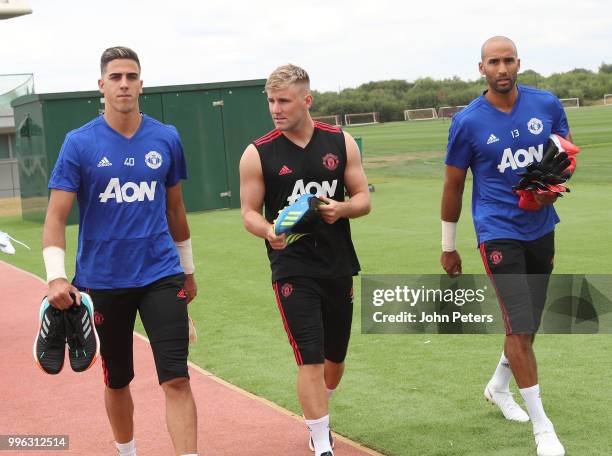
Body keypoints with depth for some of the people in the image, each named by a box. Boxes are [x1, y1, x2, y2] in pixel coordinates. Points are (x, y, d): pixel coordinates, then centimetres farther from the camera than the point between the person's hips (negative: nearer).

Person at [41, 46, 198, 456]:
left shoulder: (166, 138, 3)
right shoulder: (80, 143, -4)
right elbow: (56, 216, -8)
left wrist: (188, 269, 20)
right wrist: (56, 277, -21)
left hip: (161, 276, 1)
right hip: (101, 283, -1)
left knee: (176, 379, -9)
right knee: (117, 380, 14)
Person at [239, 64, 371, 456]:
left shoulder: (341, 142, 3)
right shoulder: (258, 154, -3)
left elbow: (364, 199, 5)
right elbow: (250, 213, 0)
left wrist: (341, 209, -17)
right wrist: (269, 231, -22)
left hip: (339, 266, 4)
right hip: (293, 270, -3)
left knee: (336, 357, 16)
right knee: (310, 359, -11)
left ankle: (318, 418, 43)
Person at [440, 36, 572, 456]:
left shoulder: (547, 104, -2)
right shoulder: (468, 121, -9)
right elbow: (454, 186, 0)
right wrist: (448, 247, 5)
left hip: (541, 228, 4)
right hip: (498, 232, -4)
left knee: (529, 323, 15)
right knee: (520, 327, -10)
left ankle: (499, 387, 43)